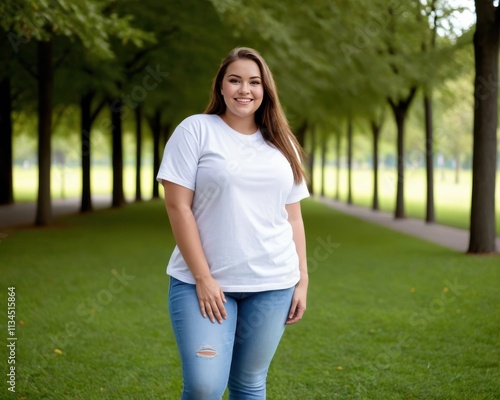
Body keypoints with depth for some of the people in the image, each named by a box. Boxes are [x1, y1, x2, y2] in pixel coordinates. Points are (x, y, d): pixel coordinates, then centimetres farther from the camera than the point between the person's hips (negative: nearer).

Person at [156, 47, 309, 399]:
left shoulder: (282, 143, 12)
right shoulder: (196, 130, -1)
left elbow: (293, 216, 14)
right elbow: (178, 206, -7)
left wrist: (302, 279, 8)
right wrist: (203, 277, -12)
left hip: (272, 284, 4)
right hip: (204, 282, -3)